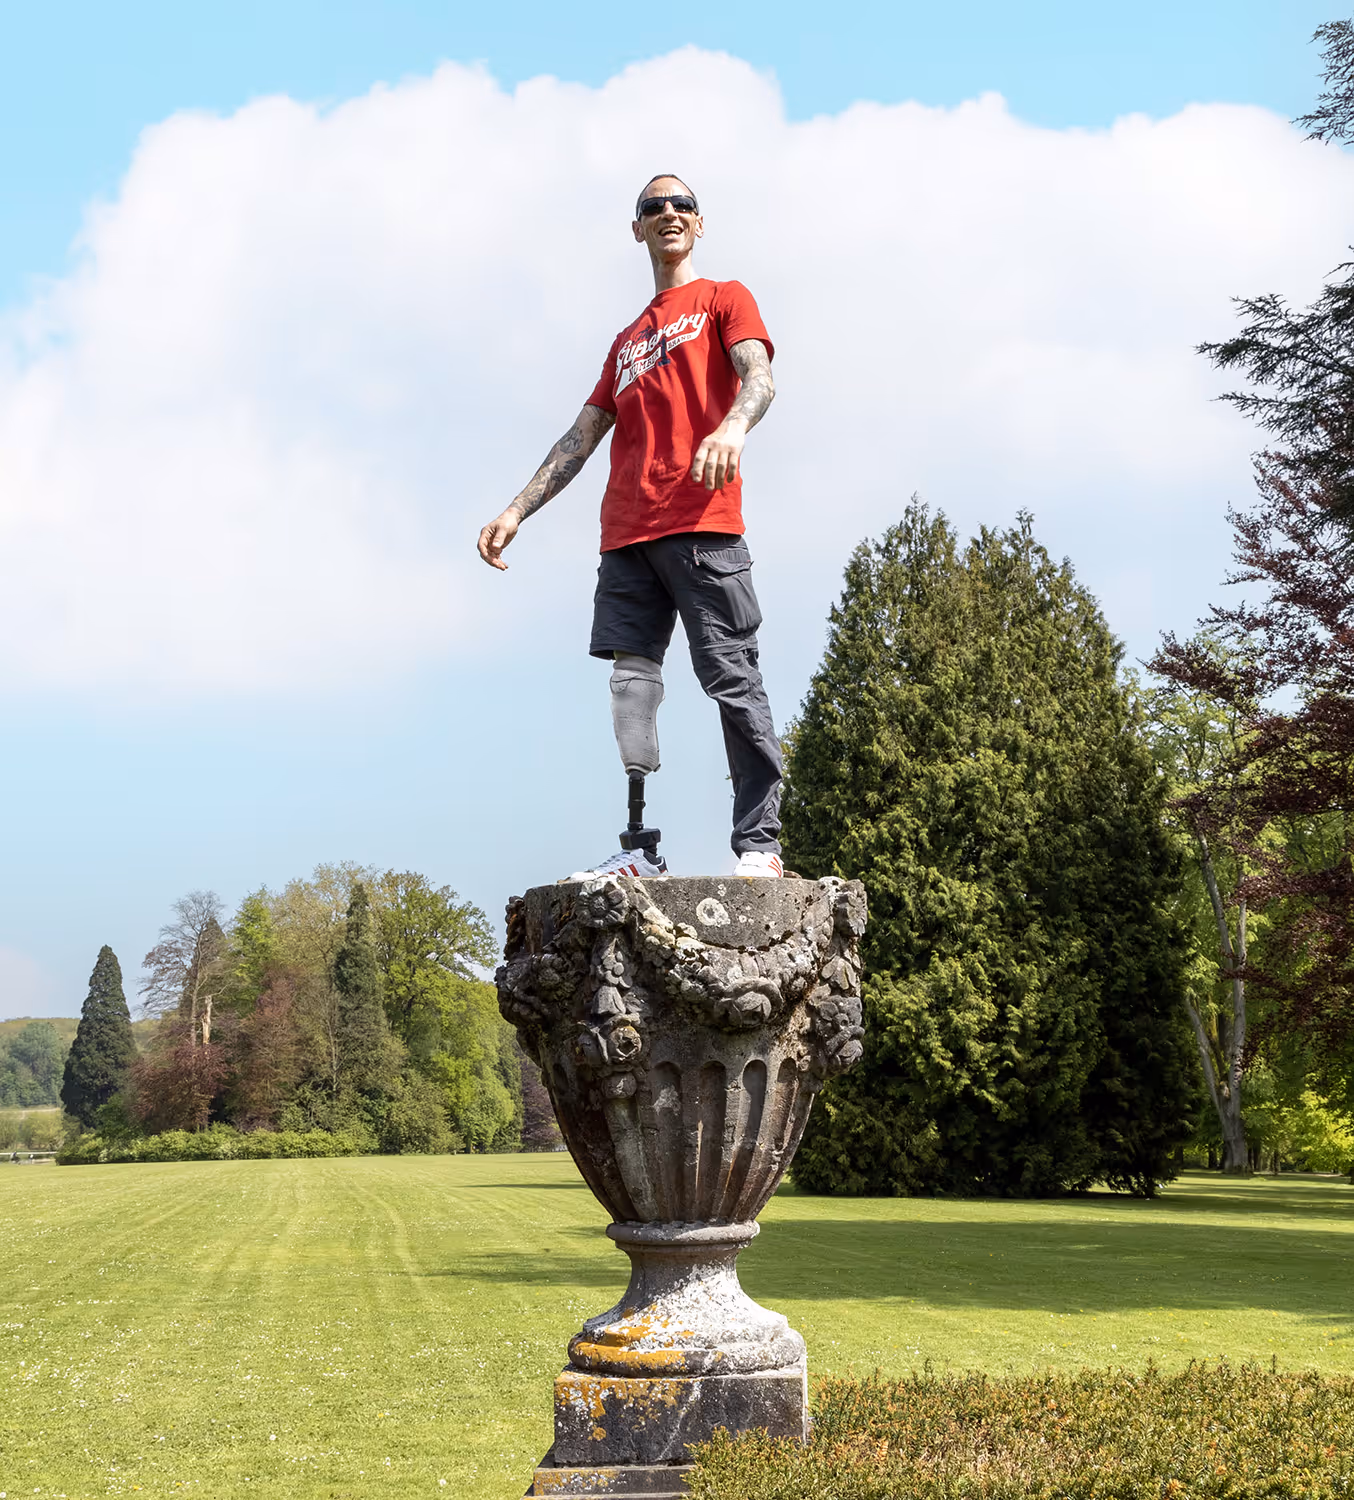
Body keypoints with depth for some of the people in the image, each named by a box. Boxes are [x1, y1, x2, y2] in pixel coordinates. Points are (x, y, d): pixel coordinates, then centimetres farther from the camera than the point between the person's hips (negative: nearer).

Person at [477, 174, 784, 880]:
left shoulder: (724, 299, 13)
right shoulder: (627, 339, 30)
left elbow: (759, 378, -7)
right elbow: (581, 438, 27)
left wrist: (731, 428, -30)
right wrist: (517, 511, 18)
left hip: (702, 527, -6)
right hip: (626, 532, 6)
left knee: (732, 679, -9)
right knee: (630, 683, -5)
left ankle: (759, 845, -9)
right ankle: (640, 848, -7)